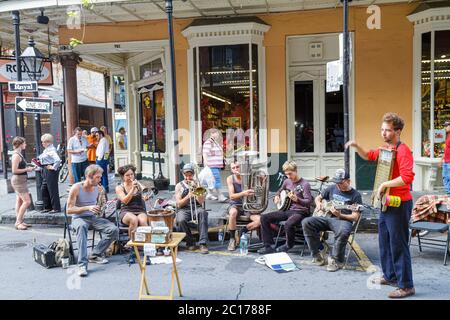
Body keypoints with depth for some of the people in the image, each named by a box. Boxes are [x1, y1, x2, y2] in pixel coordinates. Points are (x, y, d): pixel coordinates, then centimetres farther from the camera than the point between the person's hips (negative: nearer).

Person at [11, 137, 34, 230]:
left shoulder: (19, 154, 13)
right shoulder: (16, 155, -17)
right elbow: (14, 170, -22)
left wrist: (27, 168, 10)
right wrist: (26, 169, -15)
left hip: (20, 180, 10)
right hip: (18, 180, -10)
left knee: (20, 201, 13)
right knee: (27, 201, -11)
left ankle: (19, 222, 19)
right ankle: (18, 222, -5)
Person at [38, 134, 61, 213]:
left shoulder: (51, 149, -17)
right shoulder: (46, 149, 14)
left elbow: (58, 160, -31)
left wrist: (54, 167, -22)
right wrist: (39, 162, 10)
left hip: (50, 171, -11)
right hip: (45, 171, 11)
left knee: (52, 190, -3)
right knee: (43, 189, 14)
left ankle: (56, 208, 6)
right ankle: (47, 207, 25)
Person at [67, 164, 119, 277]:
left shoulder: (99, 188, 1)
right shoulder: (76, 188, -12)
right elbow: (69, 209, -13)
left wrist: (102, 199, -11)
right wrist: (87, 208, -25)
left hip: (93, 218, 4)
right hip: (79, 218, -4)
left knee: (114, 230, -20)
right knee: (82, 226, -41)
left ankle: (95, 255, -8)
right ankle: (82, 264, -43)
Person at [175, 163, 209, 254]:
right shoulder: (179, 186, 11)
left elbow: (201, 202, 2)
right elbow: (179, 204, 1)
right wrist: (188, 196, -15)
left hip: (196, 208, 1)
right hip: (184, 209, 0)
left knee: (203, 212, -35)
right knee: (181, 220, -35)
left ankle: (203, 243, -35)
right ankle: (190, 242, -10)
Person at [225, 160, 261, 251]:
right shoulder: (230, 178, -4)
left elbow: (252, 192, -9)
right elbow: (232, 196, -15)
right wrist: (243, 193, -34)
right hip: (235, 205, -1)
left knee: (260, 220, -25)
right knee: (233, 212, -38)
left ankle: (242, 232, 0)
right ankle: (232, 239, -18)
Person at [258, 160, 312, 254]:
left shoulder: (305, 184, -10)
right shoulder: (287, 182, 10)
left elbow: (309, 201, -18)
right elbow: (280, 191, 29)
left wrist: (297, 199, -36)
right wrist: (276, 197, 7)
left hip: (299, 212, -7)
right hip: (287, 210, 7)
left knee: (288, 224, -38)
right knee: (264, 218, -7)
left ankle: (289, 245, -4)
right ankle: (268, 246, -4)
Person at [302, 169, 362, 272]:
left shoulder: (355, 195, 1)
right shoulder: (332, 188, 15)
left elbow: (355, 217, -5)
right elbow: (318, 198, 29)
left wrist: (339, 215, -21)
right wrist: (318, 203, 4)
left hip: (343, 220, -4)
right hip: (326, 217, 5)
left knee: (343, 231, -41)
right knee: (306, 222, -21)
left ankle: (336, 260, -19)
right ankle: (317, 254, -12)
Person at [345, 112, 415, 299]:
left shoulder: (402, 151, -18)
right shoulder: (385, 149, 10)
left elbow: (407, 178, -29)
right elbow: (368, 156, 28)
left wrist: (384, 184, -23)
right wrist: (356, 146, 10)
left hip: (399, 204, -9)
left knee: (398, 245, -3)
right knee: (384, 241, 19)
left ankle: (406, 286, 8)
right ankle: (390, 276, 34)